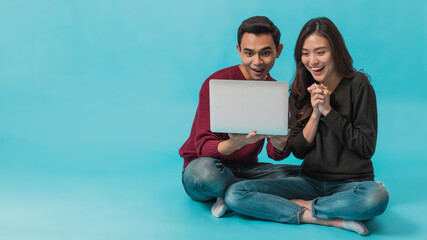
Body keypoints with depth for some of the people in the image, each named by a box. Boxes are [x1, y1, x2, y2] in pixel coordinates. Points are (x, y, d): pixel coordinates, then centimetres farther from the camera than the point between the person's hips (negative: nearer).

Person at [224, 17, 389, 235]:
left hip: (352, 182, -3)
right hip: (310, 181, 4)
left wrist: (328, 111, -12)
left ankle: (300, 206, -18)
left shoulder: (358, 85, -4)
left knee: (376, 196, -41)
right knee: (235, 193, -18)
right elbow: (298, 151, 4)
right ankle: (333, 220, -23)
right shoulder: (300, 92, 7)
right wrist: (315, 114, -11)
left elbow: (367, 147, -8)